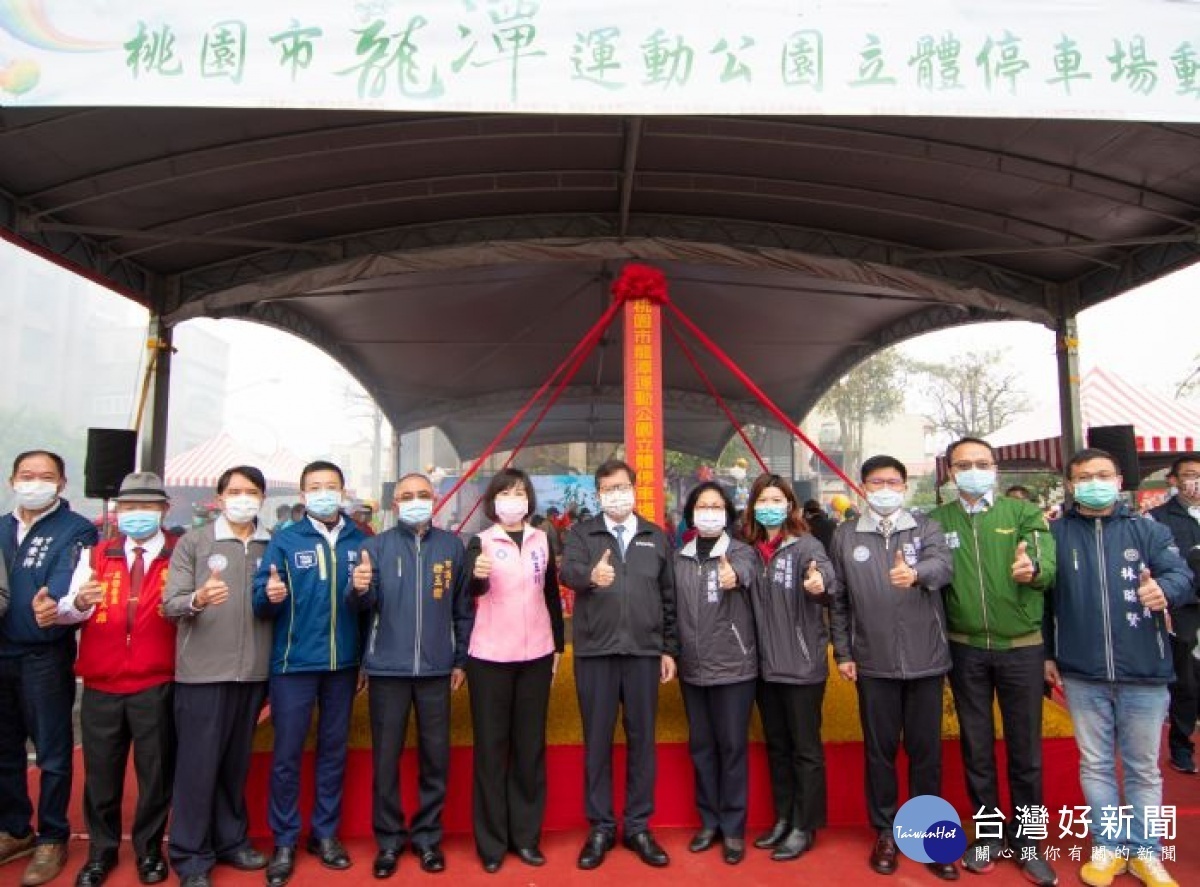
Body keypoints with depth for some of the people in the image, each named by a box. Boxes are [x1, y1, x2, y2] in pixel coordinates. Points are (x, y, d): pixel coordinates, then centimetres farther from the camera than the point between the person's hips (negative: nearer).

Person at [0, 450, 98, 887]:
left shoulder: (76, 530, -6)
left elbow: (67, 578, -22)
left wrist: (53, 604, -42)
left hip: (45, 656, -5)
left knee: (52, 752, 4)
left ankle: (52, 838, 19)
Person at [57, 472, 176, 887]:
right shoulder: (97, 556, 7)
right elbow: (65, 613, -2)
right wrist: (78, 603, -23)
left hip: (156, 688, -2)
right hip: (100, 686, 2)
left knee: (155, 772, 8)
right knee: (101, 773, 11)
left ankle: (149, 850, 28)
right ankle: (101, 851, 31)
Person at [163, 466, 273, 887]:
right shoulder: (192, 542, 0)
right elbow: (170, 604, -6)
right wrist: (197, 600, -26)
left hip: (253, 671, 3)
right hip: (202, 671, -3)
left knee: (236, 762, 15)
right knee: (198, 763, 3)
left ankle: (231, 840, 30)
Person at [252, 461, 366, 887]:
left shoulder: (360, 541, 3)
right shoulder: (284, 540, -1)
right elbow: (261, 599, -7)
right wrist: (269, 595, -27)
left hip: (343, 663, 2)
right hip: (294, 663, -2)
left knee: (334, 750, 13)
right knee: (287, 754, 5)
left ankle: (325, 833, 29)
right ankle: (284, 841, 21)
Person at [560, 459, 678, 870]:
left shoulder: (657, 537, 10)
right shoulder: (581, 533, 3)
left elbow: (669, 597, 11)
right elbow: (567, 570, -17)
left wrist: (670, 648, 7)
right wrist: (591, 575, -40)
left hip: (644, 651, 2)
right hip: (594, 651, -1)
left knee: (641, 739, 9)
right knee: (597, 740, 8)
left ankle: (638, 827, 24)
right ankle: (600, 827, 22)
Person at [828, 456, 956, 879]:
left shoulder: (926, 527, 2)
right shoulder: (845, 536, 3)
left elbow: (945, 564, -19)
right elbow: (838, 600, 5)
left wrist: (916, 573, -40)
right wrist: (843, 653, 2)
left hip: (925, 659, 0)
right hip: (873, 664, 0)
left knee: (926, 750, 10)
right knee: (879, 750, 10)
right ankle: (885, 832, 26)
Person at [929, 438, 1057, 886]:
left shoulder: (1023, 512, -2)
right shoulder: (937, 520, 1)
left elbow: (1048, 566, -14)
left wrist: (1033, 570, -36)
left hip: (1022, 647, -1)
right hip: (966, 650, 1)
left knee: (1025, 747, 10)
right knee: (976, 747, 12)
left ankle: (1024, 840, 27)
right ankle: (987, 833, 29)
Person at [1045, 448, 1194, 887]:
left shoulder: (1148, 530, 2)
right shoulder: (1055, 533, 1)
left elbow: (1183, 574, -10)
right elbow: (1041, 596, 4)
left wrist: (1165, 588, -33)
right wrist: (1047, 653, 5)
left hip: (1144, 673, 0)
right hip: (1081, 675, 0)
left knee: (1143, 767, 13)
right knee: (1095, 765, 12)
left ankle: (1143, 851, 28)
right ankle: (1107, 847, 26)